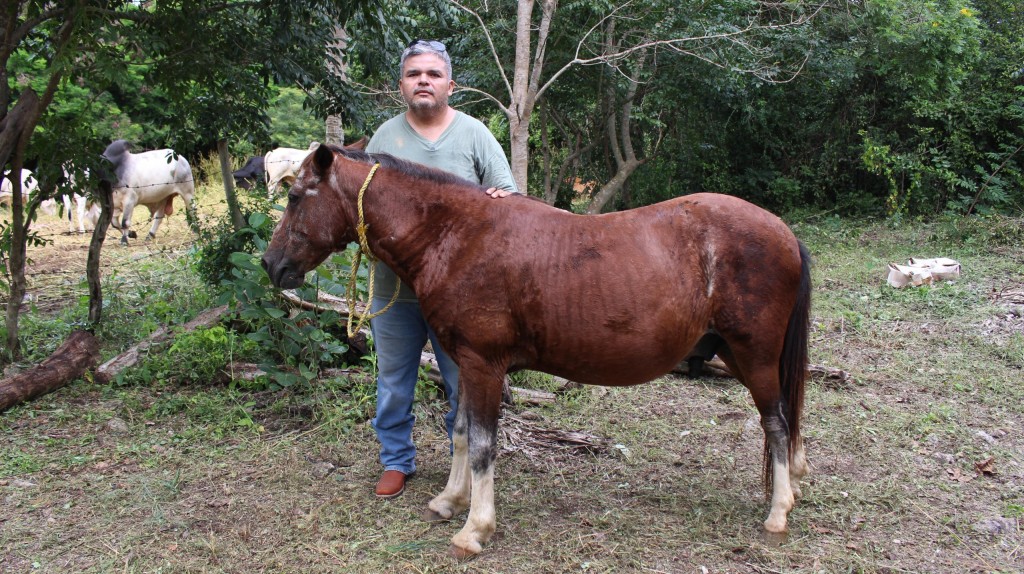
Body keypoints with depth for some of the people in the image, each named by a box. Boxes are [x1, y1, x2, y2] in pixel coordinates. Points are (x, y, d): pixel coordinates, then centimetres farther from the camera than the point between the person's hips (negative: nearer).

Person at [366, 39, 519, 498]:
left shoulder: (474, 134, 2)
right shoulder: (385, 136, 5)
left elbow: (508, 195, 1)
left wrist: (502, 199, -23)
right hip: (394, 286, 2)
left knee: (464, 383, 8)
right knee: (393, 382, 12)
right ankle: (396, 461, 29)